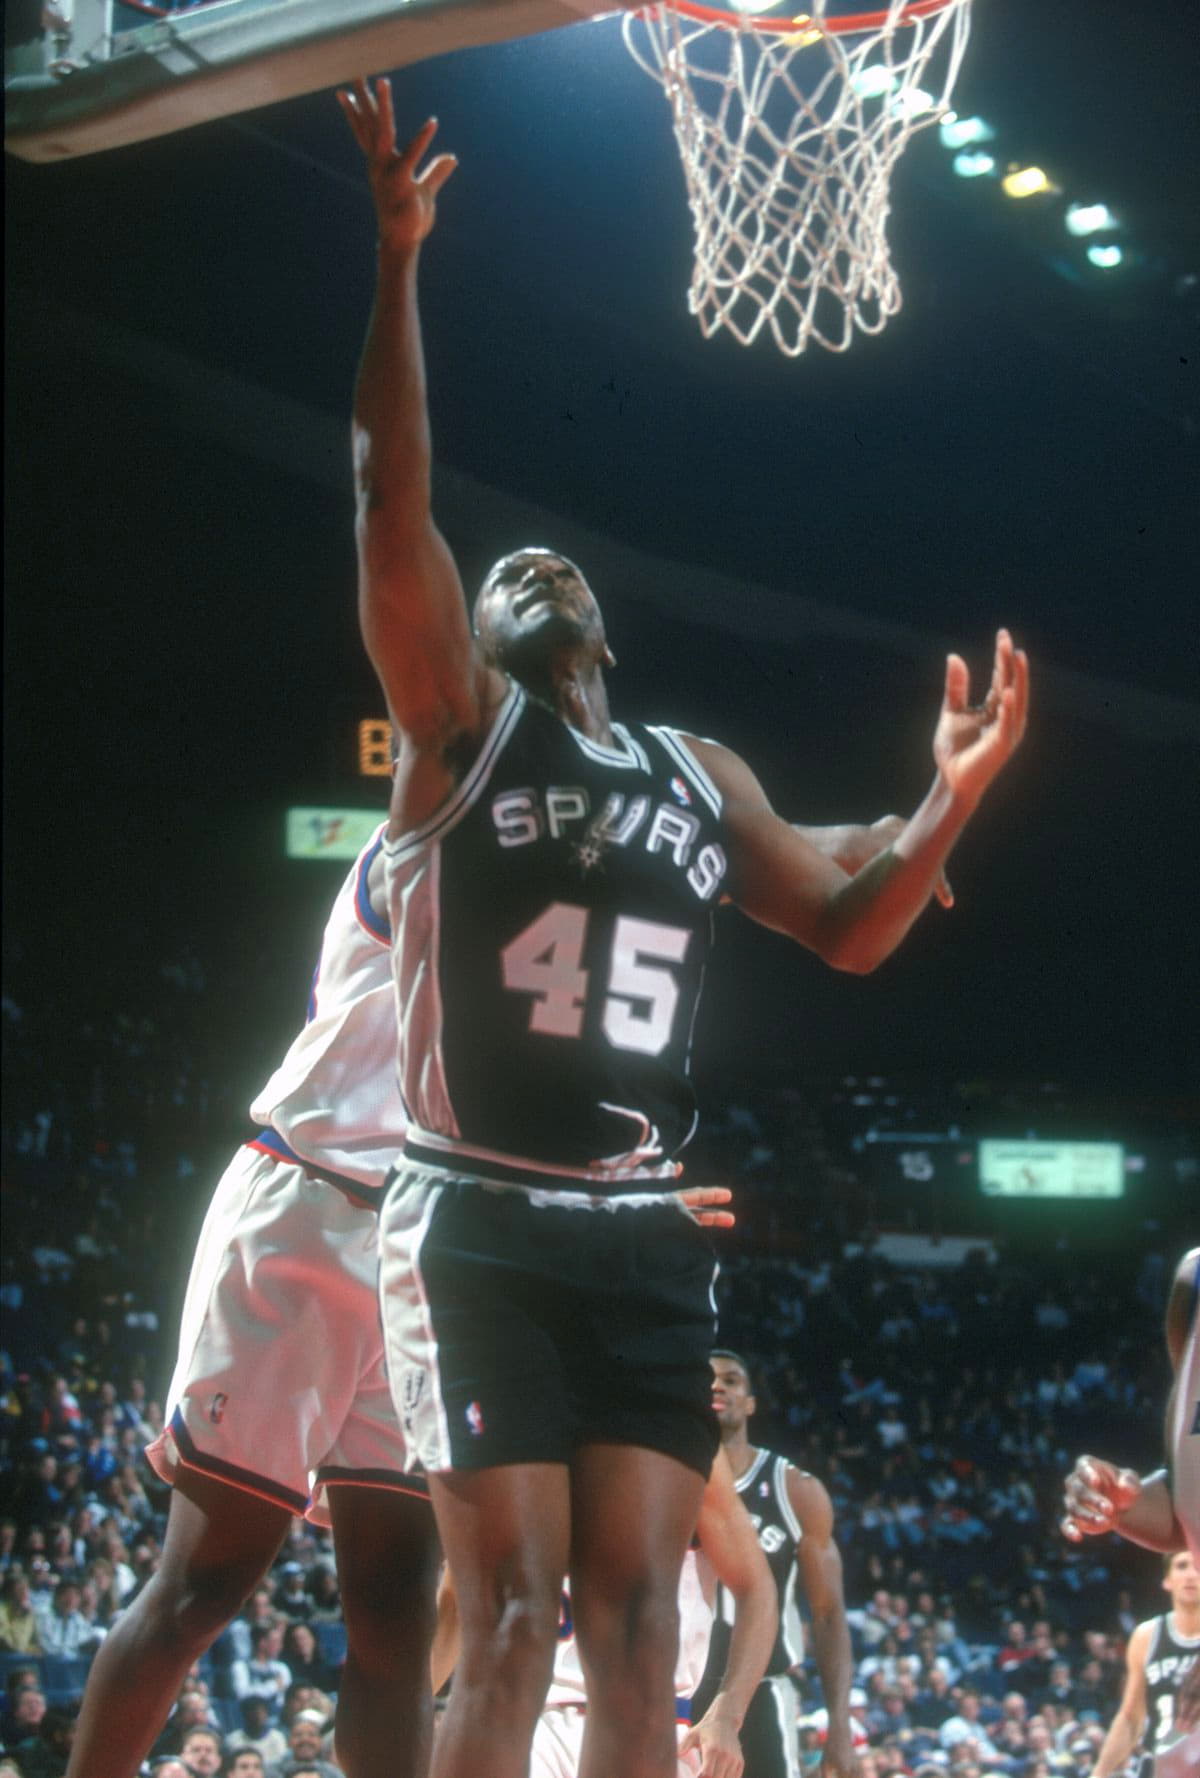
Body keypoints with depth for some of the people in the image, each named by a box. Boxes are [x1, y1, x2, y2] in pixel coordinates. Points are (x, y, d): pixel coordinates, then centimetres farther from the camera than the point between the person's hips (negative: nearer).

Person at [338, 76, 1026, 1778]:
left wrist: (954, 796, 7)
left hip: (645, 1239, 5)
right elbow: (391, 497, -11)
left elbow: (850, 933, 24)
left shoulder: (702, 775, 18)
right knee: (514, 1617, -10)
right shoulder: (459, 725, 2)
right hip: (482, 1226, -5)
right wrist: (396, 258, -19)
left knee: (640, 1619, 1)